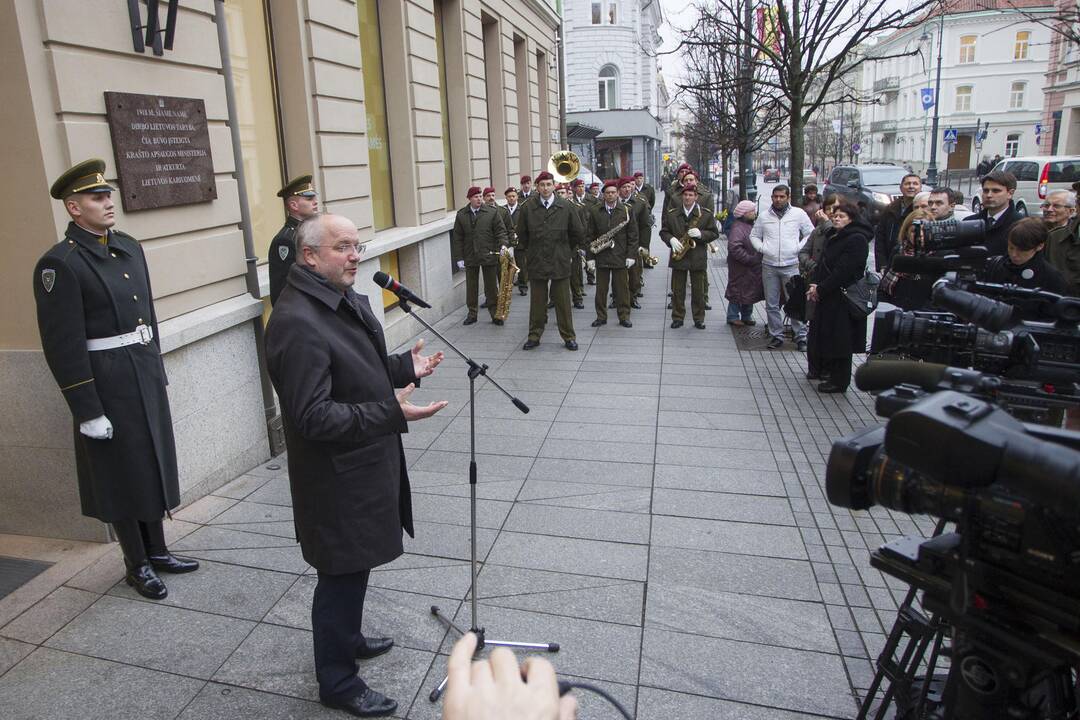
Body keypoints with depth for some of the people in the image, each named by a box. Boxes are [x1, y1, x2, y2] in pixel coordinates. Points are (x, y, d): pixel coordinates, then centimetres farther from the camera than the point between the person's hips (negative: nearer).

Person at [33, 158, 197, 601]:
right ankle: (137, 566, 23)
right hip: (106, 383, -7)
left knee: (152, 464, 17)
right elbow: (63, 345, -17)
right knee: (121, 475, 7)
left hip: (146, 375, 7)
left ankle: (157, 551, 33)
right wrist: (87, 410, -17)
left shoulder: (129, 247, 8)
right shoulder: (59, 264, -15)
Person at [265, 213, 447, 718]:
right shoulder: (297, 322, -25)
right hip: (336, 476, -9)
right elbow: (314, 417, -28)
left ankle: (347, 637, 49)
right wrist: (392, 412, -33)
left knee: (354, 567, 26)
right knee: (341, 574, 8)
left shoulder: (348, 300, 5)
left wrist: (405, 367, 6)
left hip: (365, 463, 9)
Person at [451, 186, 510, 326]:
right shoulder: (461, 215, 4)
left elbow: (500, 231, 0)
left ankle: (495, 314, 16)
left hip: (489, 256, -1)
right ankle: (471, 314, 20)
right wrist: (459, 258, 1)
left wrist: (503, 245, -19)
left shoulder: (491, 212, 0)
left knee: (491, 287, 7)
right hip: (470, 257, 1)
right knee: (471, 288, 8)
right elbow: (457, 238, 6)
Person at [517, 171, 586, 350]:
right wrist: (529, 253, 11)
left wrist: (569, 253, 10)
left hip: (560, 263, -1)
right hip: (536, 263, 1)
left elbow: (578, 234, 7)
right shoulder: (527, 208, 0)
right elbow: (522, 235, 12)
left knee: (563, 302, 5)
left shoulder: (566, 207, -1)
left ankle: (568, 337, 15)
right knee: (537, 302, 8)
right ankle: (534, 336, 19)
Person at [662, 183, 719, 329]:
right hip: (678, 256, 1)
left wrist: (701, 234, -17)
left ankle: (699, 319, 16)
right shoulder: (671, 214, 5)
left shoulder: (706, 214, 1)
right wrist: (671, 240, -11)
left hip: (698, 258, -1)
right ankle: (677, 318, 16)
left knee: (698, 291, 5)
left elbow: (714, 233, 2)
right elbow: (663, 231, 9)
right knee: (677, 290, 6)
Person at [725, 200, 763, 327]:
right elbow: (734, 247, -30)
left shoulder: (752, 225, 13)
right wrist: (749, 259, -25)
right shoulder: (737, 228, -18)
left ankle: (747, 316, 27)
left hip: (754, 268, 9)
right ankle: (733, 316, 12)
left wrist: (758, 258, 11)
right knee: (738, 292, 0)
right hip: (741, 269, -9)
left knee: (751, 291, 15)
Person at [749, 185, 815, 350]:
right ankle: (776, 336, 17)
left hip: (791, 265, -2)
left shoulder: (798, 213, 3)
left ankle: (801, 336, 6)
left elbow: (811, 234, 7)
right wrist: (761, 248, -1)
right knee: (771, 305, 6)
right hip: (769, 266, 3)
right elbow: (754, 236, 17)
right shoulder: (764, 216, 9)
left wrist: (799, 247, -7)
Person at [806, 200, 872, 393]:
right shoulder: (833, 237, 14)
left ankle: (839, 381, 8)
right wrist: (814, 284, -2)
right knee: (826, 336, 15)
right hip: (828, 297, 9)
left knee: (840, 340, -2)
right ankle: (829, 372, 29)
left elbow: (844, 270, -21)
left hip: (844, 298, -9)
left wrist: (820, 289, -17)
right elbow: (822, 263, 14)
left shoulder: (857, 239, -15)